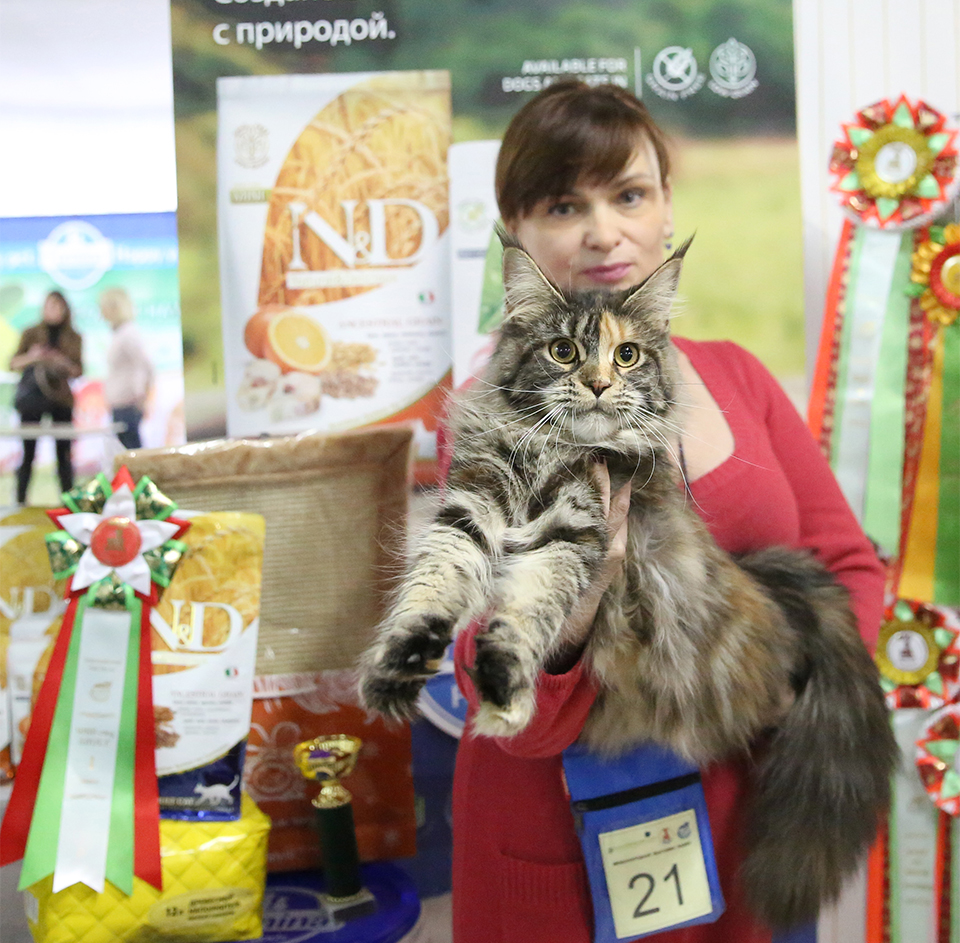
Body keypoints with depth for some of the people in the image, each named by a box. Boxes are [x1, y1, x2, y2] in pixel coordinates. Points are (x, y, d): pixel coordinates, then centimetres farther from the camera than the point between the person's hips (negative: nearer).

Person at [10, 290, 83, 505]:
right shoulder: (31, 334, 7)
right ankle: (20, 500, 5)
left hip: (60, 398, 1)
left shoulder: (73, 339, 9)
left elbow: (78, 370, 9)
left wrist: (63, 363, -12)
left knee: (64, 454, -2)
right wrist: (31, 357, -14)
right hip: (32, 397, -1)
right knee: (28, 452, -2)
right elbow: (13, 364, 6)